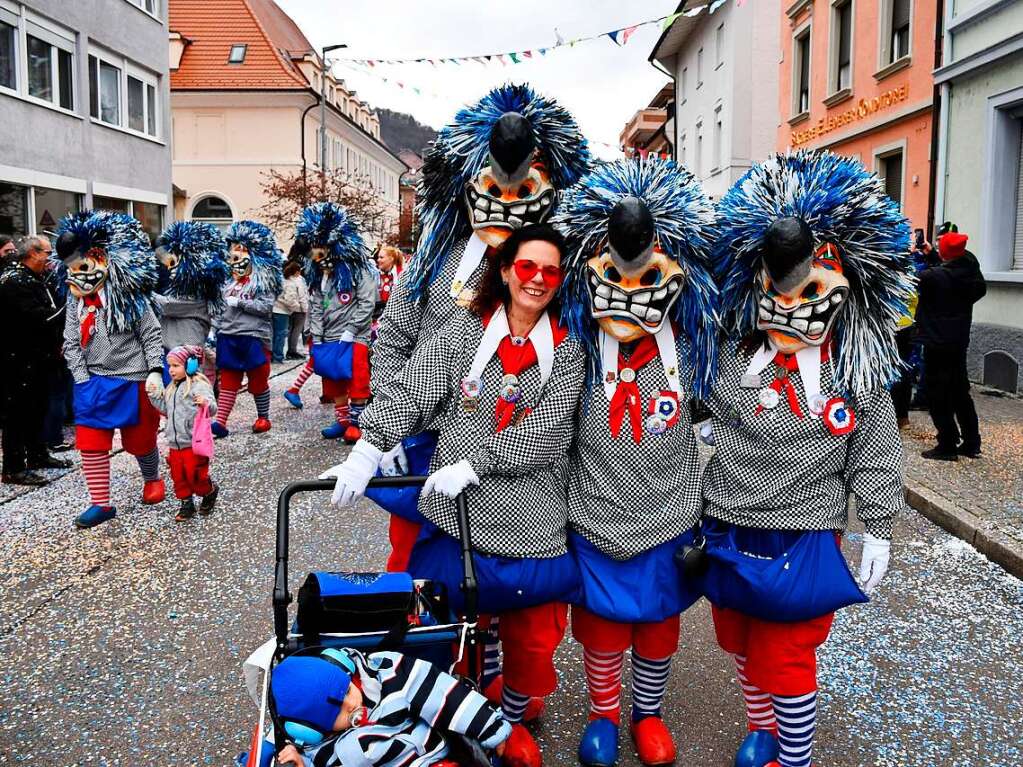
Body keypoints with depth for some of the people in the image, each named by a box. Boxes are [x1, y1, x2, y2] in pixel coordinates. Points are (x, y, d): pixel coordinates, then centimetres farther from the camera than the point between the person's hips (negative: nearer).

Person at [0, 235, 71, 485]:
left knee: (38, 408, 19)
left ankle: (37, 455, 33)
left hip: (39, 359, 10)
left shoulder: (36, 279, 15)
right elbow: (39, 317, -26)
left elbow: (48, 312, 19)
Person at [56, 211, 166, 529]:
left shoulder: (130, 295, -11)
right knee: (90, 442, -1)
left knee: (139, 439, 11)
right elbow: (71, 344, 4)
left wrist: (155, 372, -17)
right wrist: (83, 380, -5)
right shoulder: (76, 300, 2)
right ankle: (101, 503, 9)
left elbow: (152, 335, -8)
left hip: (133, 380, -4)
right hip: (93, 382, 4)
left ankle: (152, 478, 39)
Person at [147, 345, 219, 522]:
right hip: (175, 443, 8)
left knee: (195, 475, -1)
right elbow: (166, 408, 25)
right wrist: (154, 395, 13)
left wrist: (205, 403, -44)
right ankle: (186, 504, 24)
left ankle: (210, 492, 27)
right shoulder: (172, 388, 13)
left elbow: (212, 408, -22)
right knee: (178, 476, 11)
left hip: (194, 443, -8)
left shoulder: (199, 386, -14)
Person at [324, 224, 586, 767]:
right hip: (456, 514, 0)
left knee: (534, 639, 12)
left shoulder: (566, 351, 1)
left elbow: (545, 431, -11)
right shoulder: (466, 330, 1)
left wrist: (473, 464, -20)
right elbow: (410, 390, -7)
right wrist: (368, 447, -22)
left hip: (532, 520, 1)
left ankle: (512, 719, 40)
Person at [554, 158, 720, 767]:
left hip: (670, 517, 2)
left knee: (660, 623, 17)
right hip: (597, 516, -1)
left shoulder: (687, 350, -8)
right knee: (602, 624, 13)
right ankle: (604, 714, 37)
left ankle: (648, 715, 40)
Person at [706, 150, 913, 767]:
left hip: (804, 542, -3)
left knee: (787, 662, 5)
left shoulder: (859, 376, -6)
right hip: (727, 533, 3)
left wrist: (879, 533, 2)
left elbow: (875, 462, 1)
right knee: (741, 646, 21)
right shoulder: (730, 357, -4)